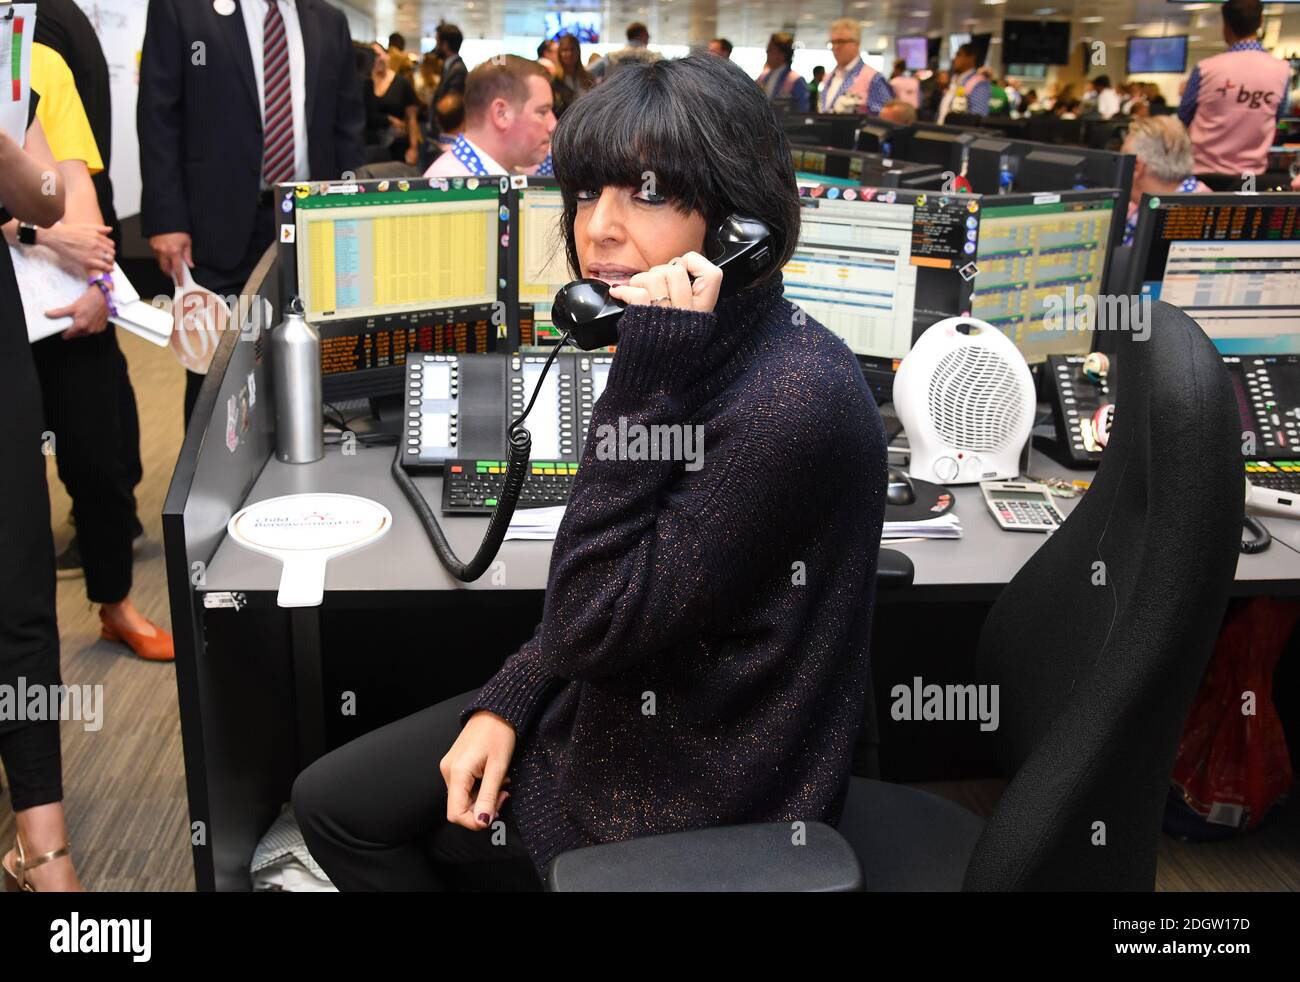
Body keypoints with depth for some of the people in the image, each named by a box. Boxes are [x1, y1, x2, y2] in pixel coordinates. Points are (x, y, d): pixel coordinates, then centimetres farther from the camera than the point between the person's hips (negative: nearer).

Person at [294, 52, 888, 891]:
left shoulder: (789, 399, -32)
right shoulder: (700, 352, -2)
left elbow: (596, 622, -28)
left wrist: (646, 382, -32)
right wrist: (506, 702, 1)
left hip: (697, 785, -8)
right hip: (622, 705, 8)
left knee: (361, 824, 8)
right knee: (334, 802, 16)